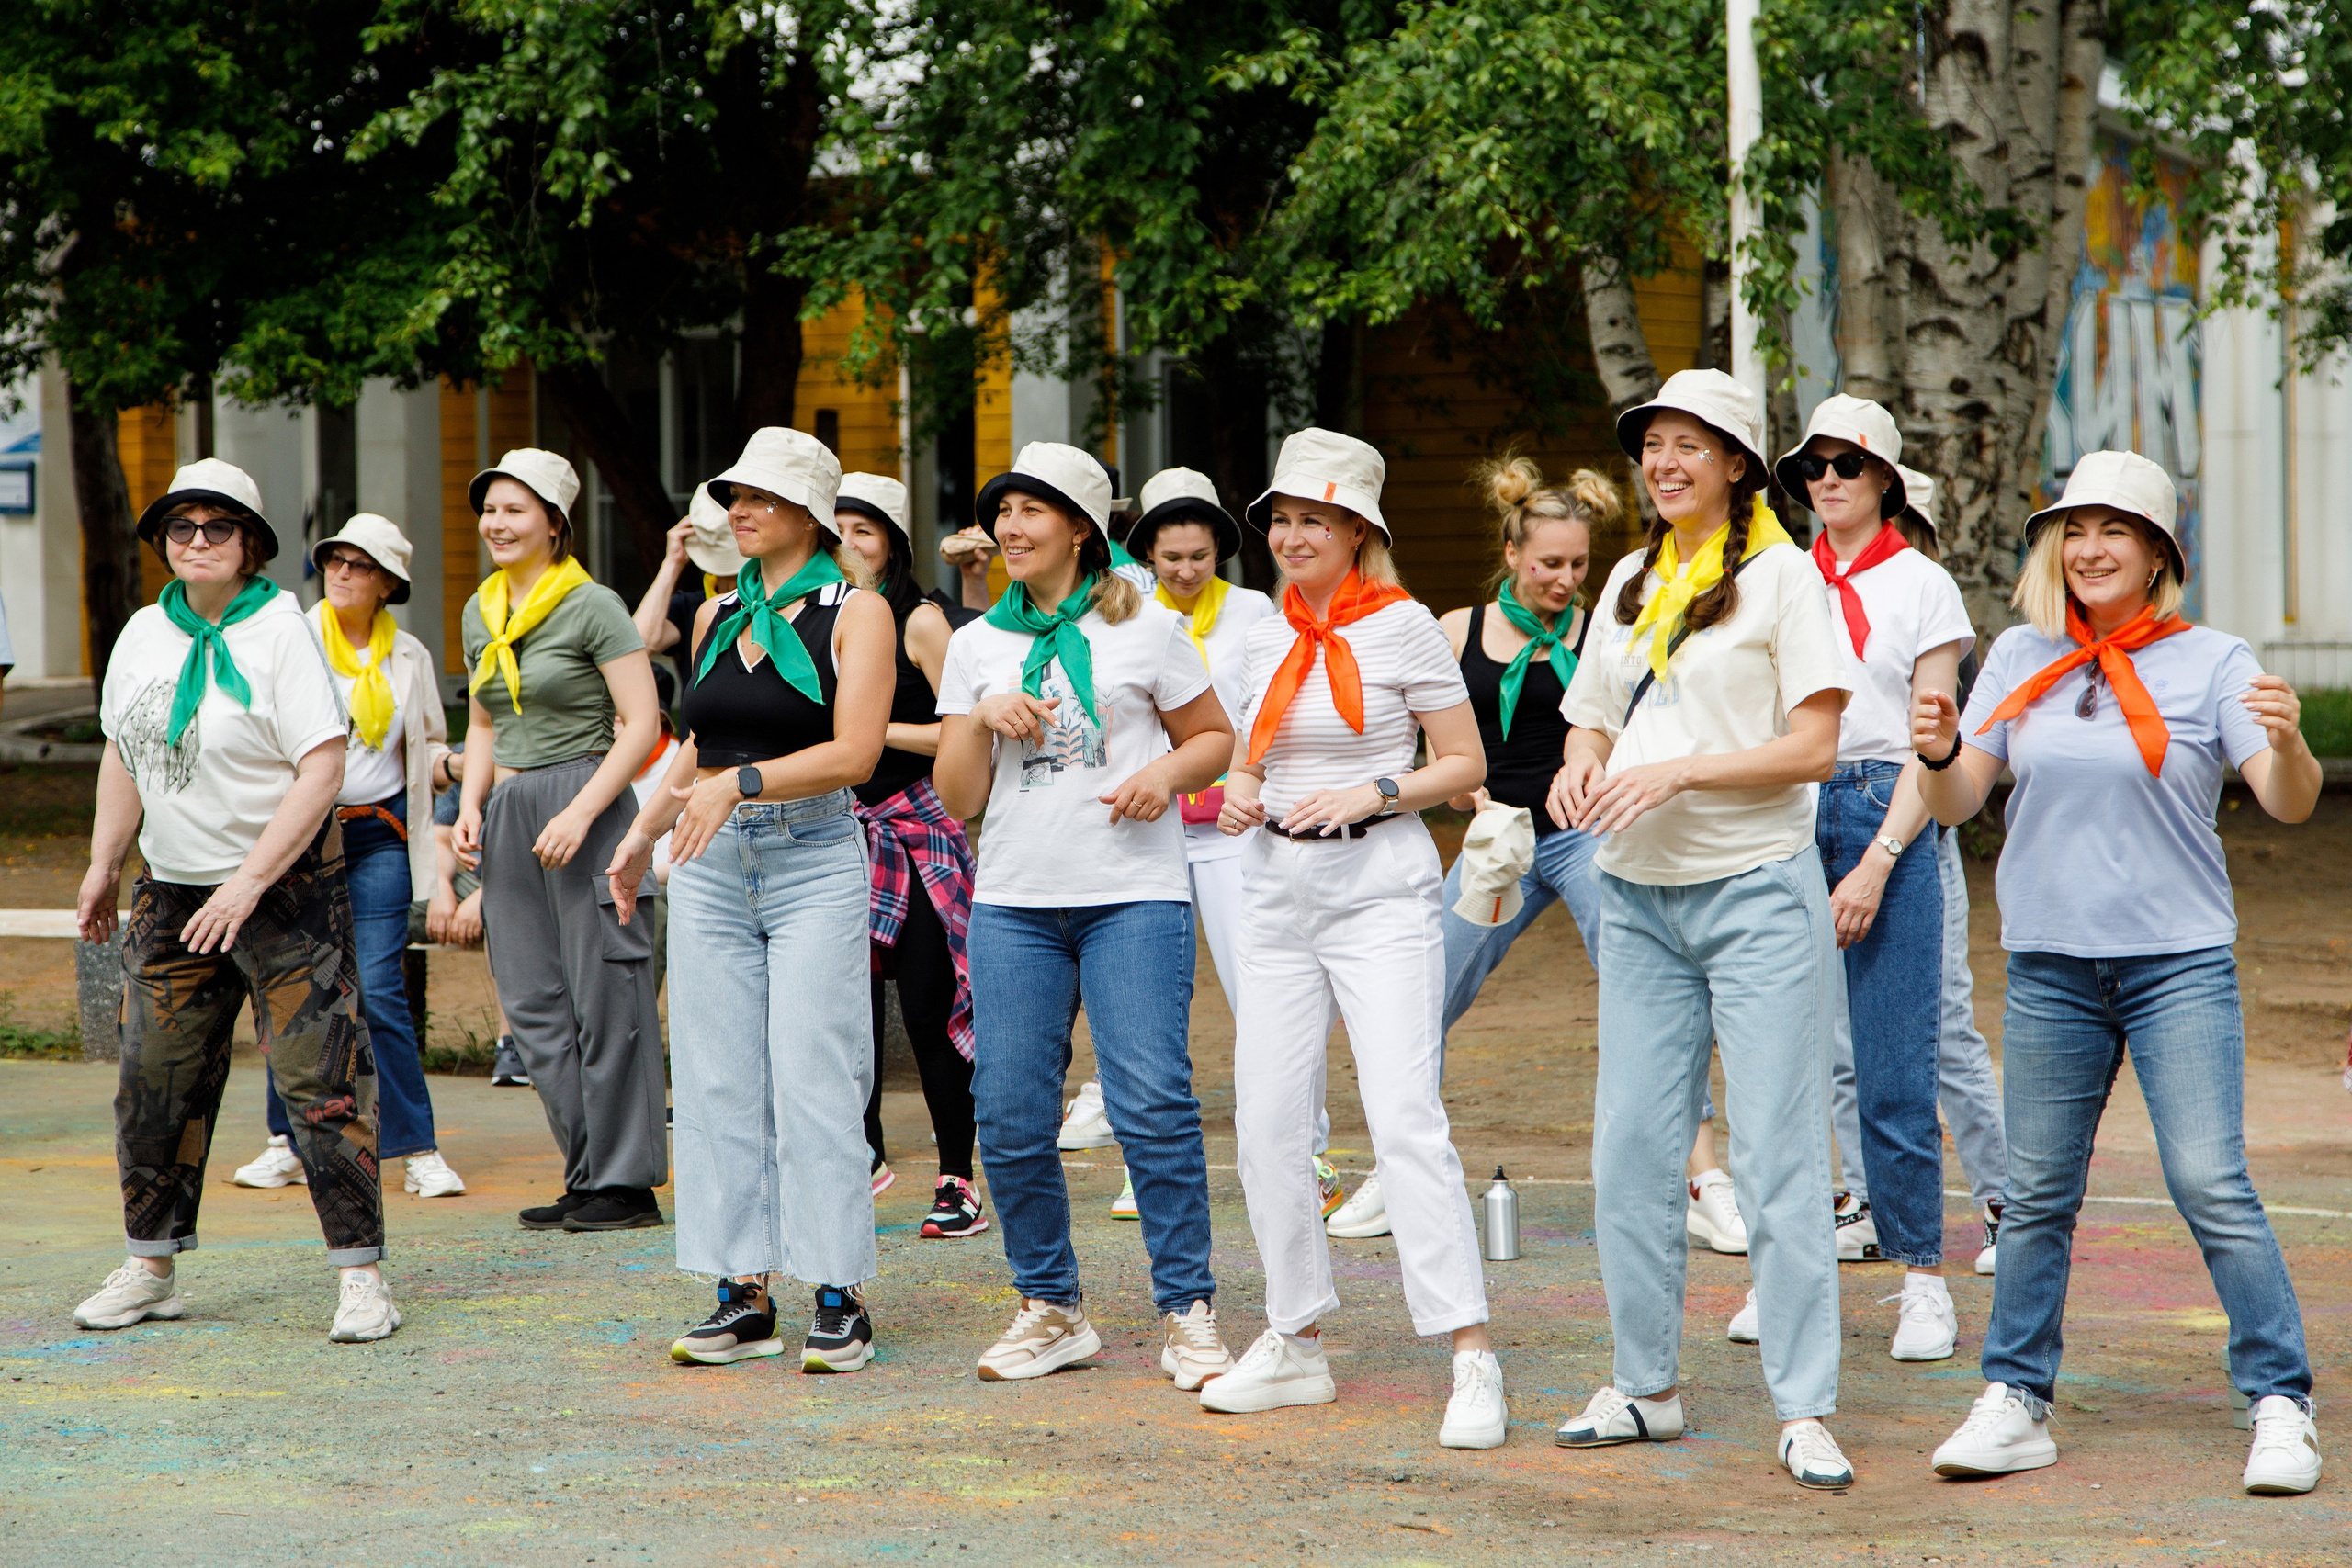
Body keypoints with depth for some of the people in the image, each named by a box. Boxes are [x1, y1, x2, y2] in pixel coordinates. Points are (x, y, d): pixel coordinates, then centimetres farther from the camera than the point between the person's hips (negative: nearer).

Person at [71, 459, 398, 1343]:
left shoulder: (279, 633, -11)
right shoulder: (143, 635, 8)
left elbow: (322, 770, -17)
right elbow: (123, 755, 20)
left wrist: (248, 884, -20)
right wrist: (103, 866, 18)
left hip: (287, 887, -6)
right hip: (173, 891, 6)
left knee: (319, 1079, -9)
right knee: (155, 1079, 7)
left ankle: (361, 1275, -6)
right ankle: (151, 1269, 20)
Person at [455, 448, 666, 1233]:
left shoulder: (593, 606, -7)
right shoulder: (481, 613, 14)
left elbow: (641, 724, -11)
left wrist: (580, 812, -19)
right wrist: (472, 801, 6)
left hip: (582, 802, -7)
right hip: (508, 815, 7)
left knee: (602, 994, -5)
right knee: (531, 1001, 7)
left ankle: (624, 1182, 1)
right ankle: (588, 1174, 14)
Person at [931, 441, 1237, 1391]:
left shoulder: (1145, 628, 5)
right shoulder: (976, 645, 13)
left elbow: (1216, 737, 11)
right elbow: (956, 799, 11)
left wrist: (1166, 775, -8)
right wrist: (984, 716, -6)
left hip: (1134, 896, -3)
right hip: (1013, 902, 3)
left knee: (1152, 1099, -12)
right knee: (1009, 1114, -2)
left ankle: (1187, 1311, -2)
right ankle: (1051, 1310, 13)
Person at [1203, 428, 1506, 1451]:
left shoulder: (1402, 625, -4)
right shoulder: (1266, 637, 12)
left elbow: (1466, 765, -2)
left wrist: (1370, 795, -16)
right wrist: (1237, 795, 2)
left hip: (1380, 889, -6)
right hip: (1277, 895, 6)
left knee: (1405, 1116, -15)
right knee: (1266, 1125, 4)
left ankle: (1472, 1359, -15)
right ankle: (1296, 1345, 17)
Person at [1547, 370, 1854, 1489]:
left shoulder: (1781, 573, -4)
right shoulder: (1629, 583, 15)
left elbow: (1813, 747, -10)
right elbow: (1593, 720, 21)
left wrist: (1677, 772, -19)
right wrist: (1579, 769, -2)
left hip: (1758, 891, -6)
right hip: (1639, 894, 6)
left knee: (1777, 1154, -7)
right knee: (1628, 1146, 5)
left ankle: (1803, 1410, -5)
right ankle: (1644, 1385, 17)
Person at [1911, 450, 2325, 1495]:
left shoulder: (2210, 662, -1)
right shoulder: (2022, 659, 7)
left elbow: (2288, 804, -8)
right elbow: (1956, 801, 6)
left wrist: (2286, 743, -30)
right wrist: (1937, 754, -16)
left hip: (2181, 963, -3)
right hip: (2051, 966, 3)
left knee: (2213, 1188, -9)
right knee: (2037, 1195, 7)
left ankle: (2280, 1406, 0)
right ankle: (2016, 1406, 16)